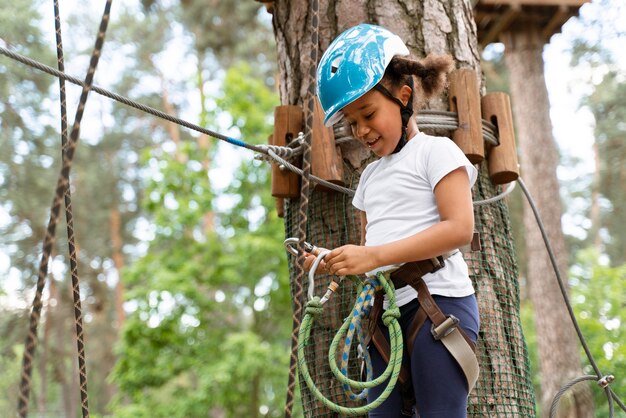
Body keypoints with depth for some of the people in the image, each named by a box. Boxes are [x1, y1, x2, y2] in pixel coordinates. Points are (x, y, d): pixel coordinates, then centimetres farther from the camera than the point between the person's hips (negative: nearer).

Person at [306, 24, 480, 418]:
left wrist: (374, 255, -19)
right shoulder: (371, 175, 24)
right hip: (385, 311, 7)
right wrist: (334, 262, 1)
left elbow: (460, 228, -13)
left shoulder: (436, 150, 0)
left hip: (438, 300, -7)